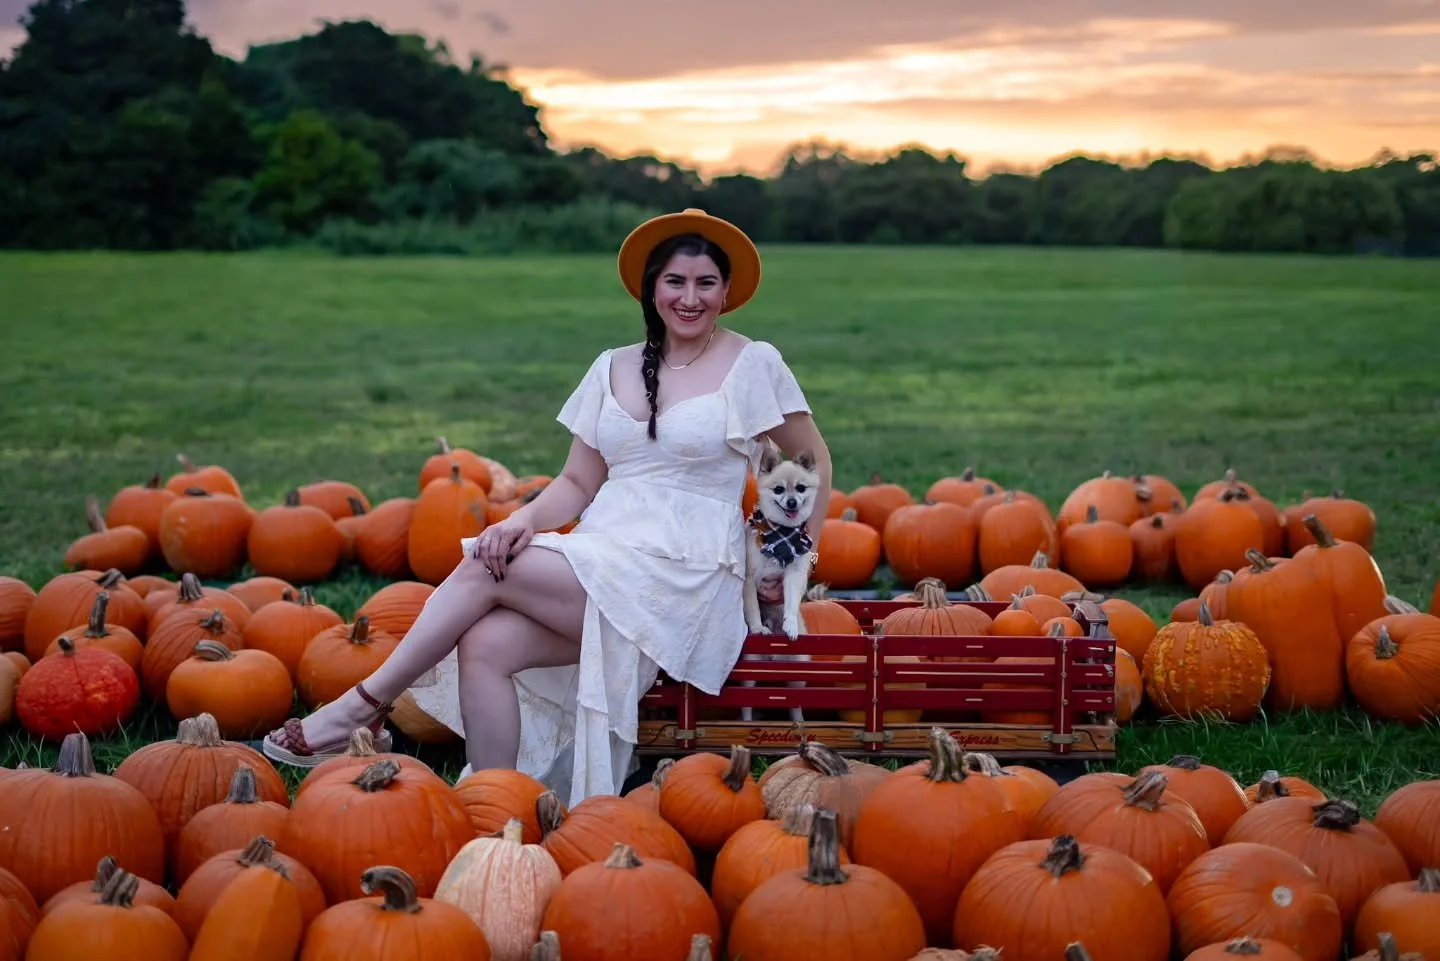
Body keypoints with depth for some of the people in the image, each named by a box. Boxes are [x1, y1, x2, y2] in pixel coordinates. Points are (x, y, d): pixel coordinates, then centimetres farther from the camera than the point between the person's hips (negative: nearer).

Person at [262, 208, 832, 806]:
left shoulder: (753, 364, 2)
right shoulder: (613, 368, 15)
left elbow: (814, 461, 11)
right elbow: (578, 483, 12)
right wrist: (525, 520, -8)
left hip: (683, 575, -5)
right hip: (598, 562, 5)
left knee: (485, 568, -21)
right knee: (485, 646, -23)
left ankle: (362, 708, -9)